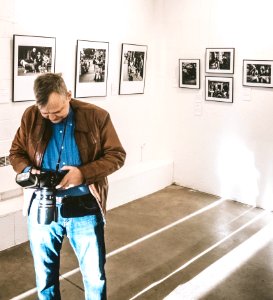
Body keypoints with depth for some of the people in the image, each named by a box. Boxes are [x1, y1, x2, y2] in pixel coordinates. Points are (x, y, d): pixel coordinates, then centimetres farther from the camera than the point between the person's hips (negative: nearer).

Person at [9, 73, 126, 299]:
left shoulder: (96, 116, -9)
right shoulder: (31, 117, -2)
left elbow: (117, 155, -7)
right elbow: (16, 153, 9)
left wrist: (84, 173, -23)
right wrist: (29, 170, -15)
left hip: (84, 208, -2)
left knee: (94, 273, 11)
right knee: (44, 272, 20)